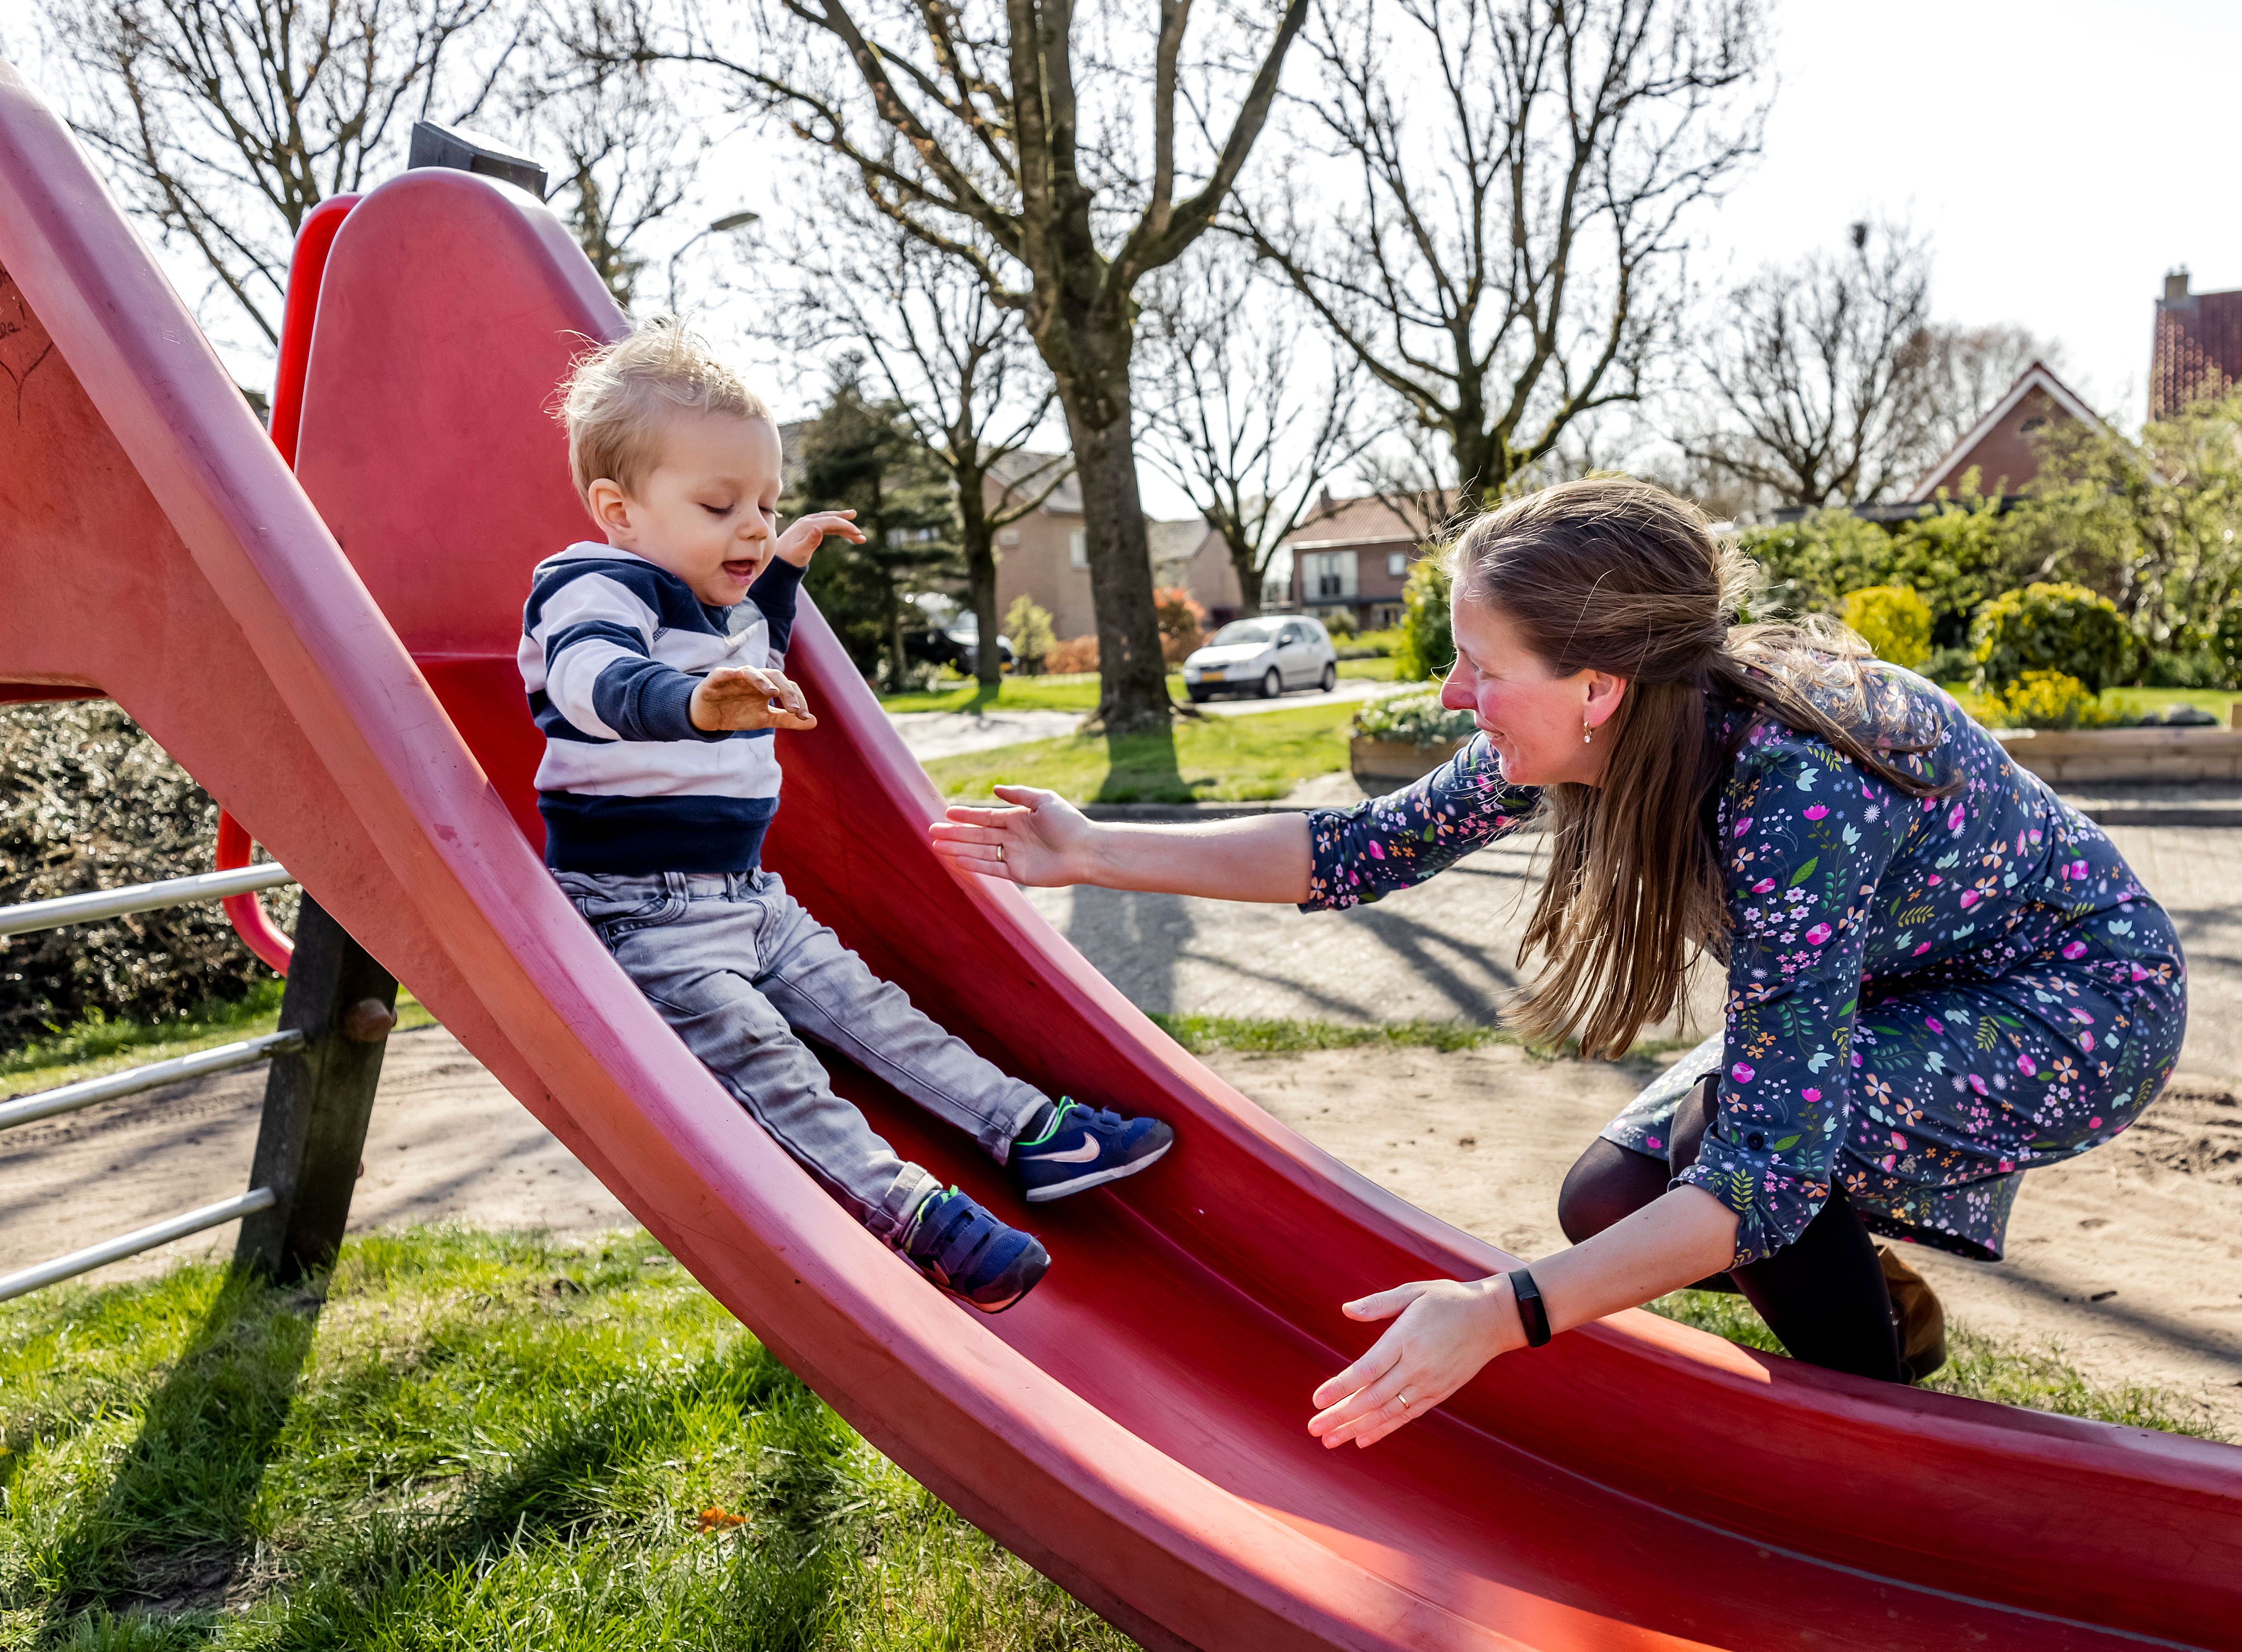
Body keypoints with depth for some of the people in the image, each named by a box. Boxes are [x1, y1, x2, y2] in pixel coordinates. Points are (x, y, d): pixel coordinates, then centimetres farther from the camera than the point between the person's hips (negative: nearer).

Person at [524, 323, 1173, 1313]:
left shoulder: (731, 607, 13)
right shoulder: (599, 591, -14)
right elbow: (597, 678, -40)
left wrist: (783, 571, 26)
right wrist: (694, 702, -61)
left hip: (747, 898, 9)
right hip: (640, 914, -8)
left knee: (862, 1005, 5)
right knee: (752, 1049, -24)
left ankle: (1027, 1129, 4)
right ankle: (904, 1209, -33)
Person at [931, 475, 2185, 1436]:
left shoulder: (1797, 791, -39)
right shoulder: (1580, 734, -17)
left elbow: (1770, 1161, -40)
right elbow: (1364, 848, -10)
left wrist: (1504, 1316, -44)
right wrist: (1095, 854, -12)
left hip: (2080, 1009, -7)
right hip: (1877, 996, 7)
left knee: (1718, 1133, -28)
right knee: (1612, 1207, -3)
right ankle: (1882, 1308, 23)